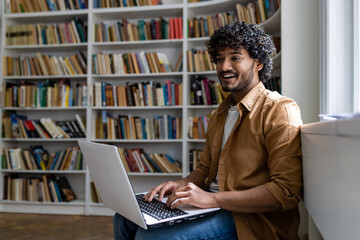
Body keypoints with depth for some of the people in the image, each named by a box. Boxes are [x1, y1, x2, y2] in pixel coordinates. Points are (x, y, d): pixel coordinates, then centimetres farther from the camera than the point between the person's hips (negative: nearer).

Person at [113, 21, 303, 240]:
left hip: (250, 218, -7)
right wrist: (182, 185, -1)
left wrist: (213, 198, -23)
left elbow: (286, 191, -19)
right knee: (126, 218, -2)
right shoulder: (219, 115, 17)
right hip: (214, 207, 8)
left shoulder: (280, 110, -11)